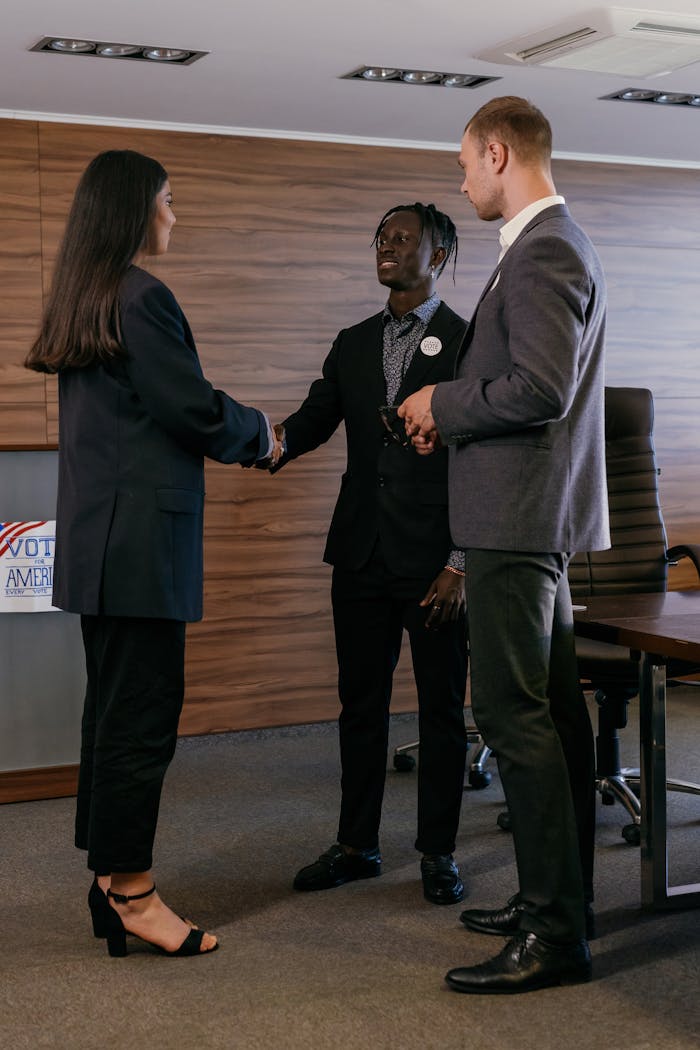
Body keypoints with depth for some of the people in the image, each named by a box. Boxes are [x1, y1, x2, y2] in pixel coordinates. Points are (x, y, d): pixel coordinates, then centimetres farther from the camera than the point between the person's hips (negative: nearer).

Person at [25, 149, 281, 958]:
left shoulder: (82, 301, 16)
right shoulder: (141, 298, -13)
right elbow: (198, 411, -13)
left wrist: (240, 434, 15)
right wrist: (260, 434, 6)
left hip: (97, 538, 10)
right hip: (141, 536, -10)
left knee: (112, 705, 14)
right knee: (142, 711, -3)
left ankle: (109, 874, 22)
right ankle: (130, 891, 5)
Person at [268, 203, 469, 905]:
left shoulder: (469, 343, -3)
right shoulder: (353, 344, 14)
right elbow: (313, 420, 5)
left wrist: (461, 563, -12)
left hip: (434, 559, -5)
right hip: (362, 556, 5)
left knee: (441, 707, 5)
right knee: (360, 702, 11)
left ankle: (438, 853, 17)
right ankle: (356, 845, 23)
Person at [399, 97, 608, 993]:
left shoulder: (542, 253, -14)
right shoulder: (553, 244, 19)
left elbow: (540, 389, -23)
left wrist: (442, 403, -10)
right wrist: (455, 414, 12)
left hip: (518, 517, -11)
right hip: (536, 517, 11)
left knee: (513, 714, -9)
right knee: (552, 710, 13)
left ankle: (555, 934, -3)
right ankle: (560, 896, 23)